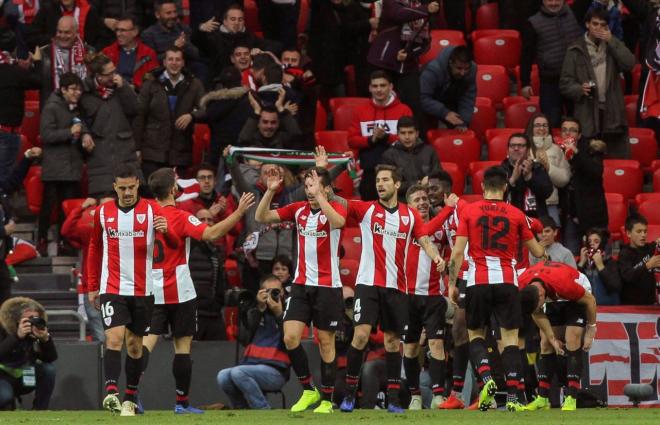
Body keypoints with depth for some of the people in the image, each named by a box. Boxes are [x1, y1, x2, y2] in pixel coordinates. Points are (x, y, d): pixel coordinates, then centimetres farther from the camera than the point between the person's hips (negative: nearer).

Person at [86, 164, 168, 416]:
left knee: (135, 344, 8)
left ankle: (130, 399, 18)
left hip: (142, 290, 0)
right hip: (111, 289, 0)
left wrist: (165, 231, -30)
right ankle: (111, 393, -27)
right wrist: (92, 287, 13)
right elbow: (95, 249, 14)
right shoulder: (103, 212, 4)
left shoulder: (152, 211, -2)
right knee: (114, 338, -17)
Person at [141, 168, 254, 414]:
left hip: (151, 291, 4)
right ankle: (182, 402, 7)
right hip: (179, 293, -4)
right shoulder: (180, 218, -11)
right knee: (183, 345, 5)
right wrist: (239, 212, -21)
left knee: (147, 341, 1)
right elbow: (211, 234, -24)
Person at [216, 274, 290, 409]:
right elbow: (245, 339, 0)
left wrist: (279, 313, -13)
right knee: (223, 376, -23)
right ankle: (244, 409, -5)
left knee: (237, 372, -29)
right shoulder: (253, 312, 16)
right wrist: (259, 308, -5)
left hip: (276, 371, -4)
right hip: (251, 364, 4)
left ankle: (263, 409, -18)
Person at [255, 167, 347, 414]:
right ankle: (308, 390, 10)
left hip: (328, 286, -4)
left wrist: (319, 195, -31)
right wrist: (270, 191, -10)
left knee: (326, 342, 3)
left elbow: (337, 221, -32)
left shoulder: (336, 208, -7)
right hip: (301, 284, 4)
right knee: (290, 337, -7)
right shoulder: (299, 210, 5)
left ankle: (326, 400, 11)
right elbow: (261, 217, 3)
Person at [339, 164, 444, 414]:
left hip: (396, 287, 2)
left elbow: (425, 241, 3)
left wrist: (436, 256, -18)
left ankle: (393, 399, 11)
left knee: (393, 340, 6)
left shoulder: (411, 215, 7)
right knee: (361, 335, -14)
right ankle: (349, 393, -3)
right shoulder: (365, 210, 2)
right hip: (368, 283, -2)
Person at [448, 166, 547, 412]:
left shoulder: (468, 211, 2)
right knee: (510, 339, 2)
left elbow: (457, 252, -4)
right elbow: (538, 253, 10)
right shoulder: (516, 214, 4)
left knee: (475, 335, 14)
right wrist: (544, 250, 33)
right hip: (506, 282, 0)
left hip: (478, 283, 0)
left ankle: (486, 378, -12)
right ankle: (512, 398, -6)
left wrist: (452, 284, 2)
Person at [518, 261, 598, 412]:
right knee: (546, 343, -5)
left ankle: (572, 399, -21)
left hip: (577, 297, -5)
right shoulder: (523, 285, -27)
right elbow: (536, 313, -9)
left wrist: (591, 330, -14)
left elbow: (590, 300, -24)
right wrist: (552, 339, -11)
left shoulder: (563, 283, -42)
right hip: (554, 300, 5)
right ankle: (542, 399, -3)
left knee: (572, 340, -19)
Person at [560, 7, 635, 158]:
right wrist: (579, 89, -18)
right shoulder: (576, 51, 4)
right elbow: (565, 83, 2)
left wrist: (611, 42, -7)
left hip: (613, 113, 2)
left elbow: (629, 64, -5)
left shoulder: (614, 45, 12)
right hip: (587, 113, -2)